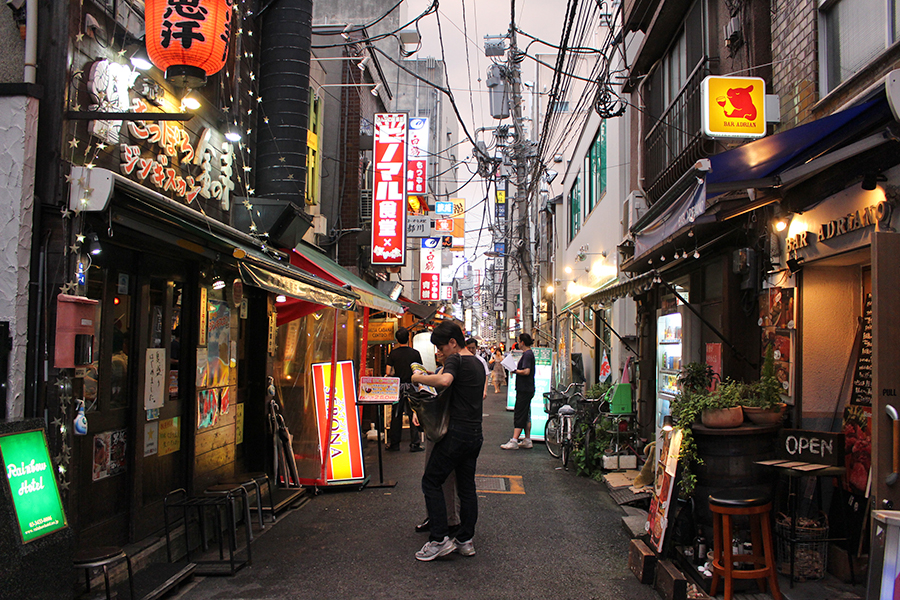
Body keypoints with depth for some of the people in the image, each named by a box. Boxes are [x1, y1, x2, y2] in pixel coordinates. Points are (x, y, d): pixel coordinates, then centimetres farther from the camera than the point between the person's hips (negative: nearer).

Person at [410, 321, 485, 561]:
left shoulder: (456, 359, -11)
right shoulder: (478, 363, 17)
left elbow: (444, 380, -33)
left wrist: (419, 378, -18)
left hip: (457, 432, -9)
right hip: (475, 433, 9)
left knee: (431, 482, 0)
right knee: (467, 487, 13)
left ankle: (440, 540, -3)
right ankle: (465, 540, 17)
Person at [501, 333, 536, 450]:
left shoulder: (527, 354, -15)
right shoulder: (529, 353, 15)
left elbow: (526, 371, -24)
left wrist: (515, 371, -11)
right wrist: (516, 370, 9)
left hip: (524, 390, -10)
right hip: (527, 389, 10)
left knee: (519, 415, -10)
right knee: (525, 415, 13)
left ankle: (514, 441, -10)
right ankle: (527, 440, 18)